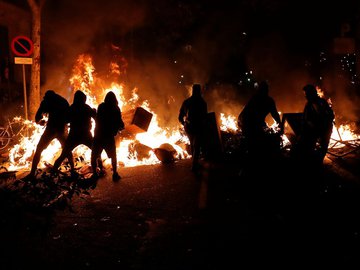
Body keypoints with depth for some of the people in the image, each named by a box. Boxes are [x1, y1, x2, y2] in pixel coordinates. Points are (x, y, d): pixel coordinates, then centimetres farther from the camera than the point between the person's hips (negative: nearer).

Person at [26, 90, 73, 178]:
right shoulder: (64, 101, 17)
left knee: (38, 150, 8)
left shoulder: (46, 101, 7)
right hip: (62, 129, 3)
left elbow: (38, 116, 2)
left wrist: (40, 121, 22)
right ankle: (72, 169, 16)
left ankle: (32, 173, 2)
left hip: (51, 128, -3)